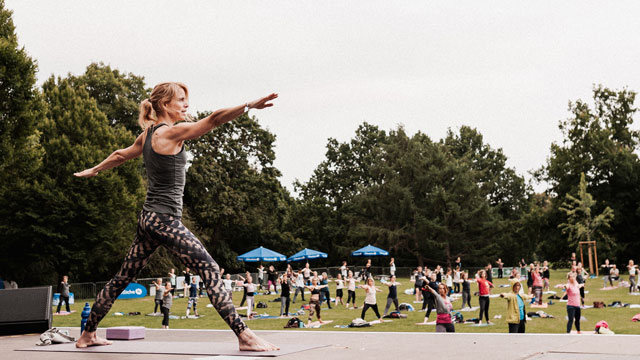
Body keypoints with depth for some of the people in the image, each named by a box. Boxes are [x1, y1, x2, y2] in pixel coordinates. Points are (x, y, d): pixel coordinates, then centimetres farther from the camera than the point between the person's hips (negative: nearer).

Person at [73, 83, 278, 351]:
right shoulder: (172, 132, -11)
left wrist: (94, 170, 46)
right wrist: (250, 105, -28)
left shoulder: (147, 135, 14)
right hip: (164, 219, -10)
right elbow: (213, 119, -21)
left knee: (123, 278, 18)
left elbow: (120, 155, 30)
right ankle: (244, 335, -19)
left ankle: (88, 334, 29)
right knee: (210, 270, -14)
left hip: (149, 218, 10)